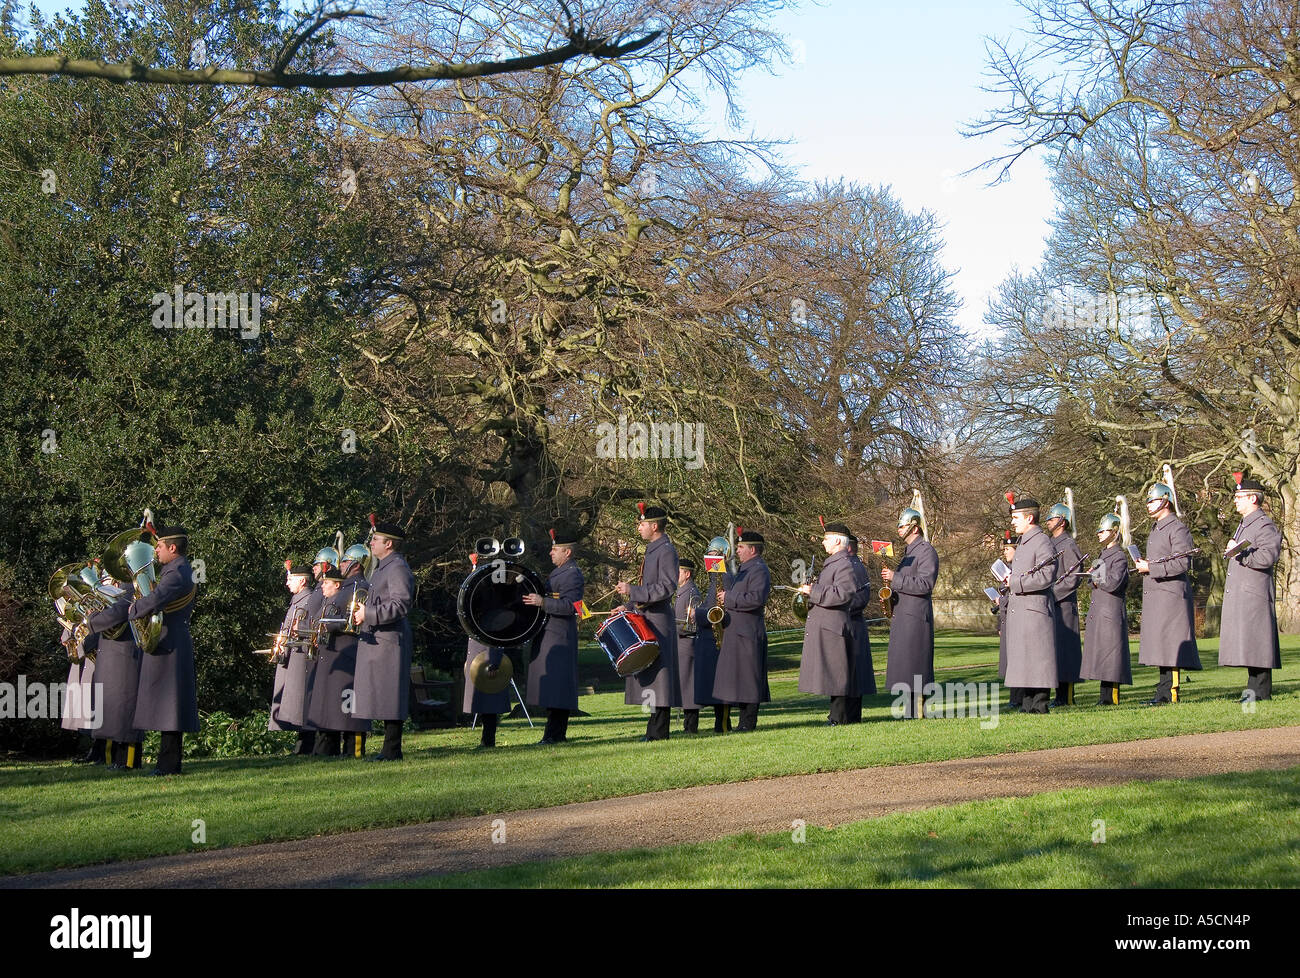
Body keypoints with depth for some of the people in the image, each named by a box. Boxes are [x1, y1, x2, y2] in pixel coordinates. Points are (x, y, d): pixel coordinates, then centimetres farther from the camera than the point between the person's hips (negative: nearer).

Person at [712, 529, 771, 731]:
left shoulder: (759, 570, -12)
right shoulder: (744, 569, 20)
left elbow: (756, 599, -25)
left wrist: (729, 598, -18)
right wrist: (726, 596, 11)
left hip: (748, 633, -10)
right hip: (736, 631, 10)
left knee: (748, 677, -7)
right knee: (739, 677, 11)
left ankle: (749, 723, -4)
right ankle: (744, 721, 14)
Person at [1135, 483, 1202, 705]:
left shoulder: (1177, 529, -9)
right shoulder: (1155, 531, 21)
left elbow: (1182, 564, -17)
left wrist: (1151, 568, -16)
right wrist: (1143, 566, 11)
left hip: (1171, 594, -10)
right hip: (1154, 595, 10)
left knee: (1170, 644, -10)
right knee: (1159, 645, 8)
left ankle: (1170, 693, -10)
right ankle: (1163, 693, 10)